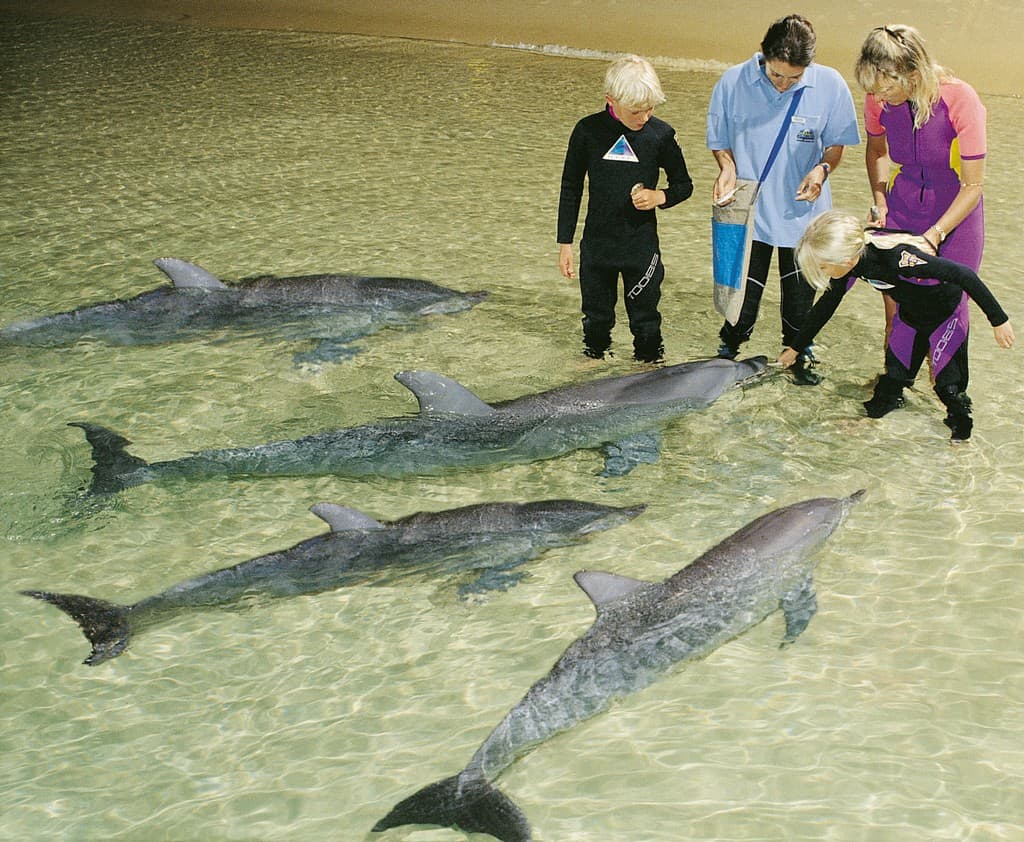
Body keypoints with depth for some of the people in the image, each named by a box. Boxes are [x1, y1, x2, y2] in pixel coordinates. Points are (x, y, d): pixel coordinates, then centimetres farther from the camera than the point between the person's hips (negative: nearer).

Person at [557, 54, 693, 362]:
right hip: (596, 245, 1)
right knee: (596, 318, 17)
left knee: (645, 319, 9)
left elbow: (684, 185, 6)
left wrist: (660, 196, -17)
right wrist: (565, 243, 3)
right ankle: (595, 357, 42)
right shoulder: (588, 131, -7)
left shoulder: (661, 134, -8)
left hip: (642, 247, -1)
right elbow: (570, 188, 2)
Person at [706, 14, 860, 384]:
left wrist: (822, 168, -19)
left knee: (800, 294, 16)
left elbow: (837, 142, 0)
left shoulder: (830, 86, -13)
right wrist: (728, 167, -19)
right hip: (748, 212, -1)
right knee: (742, 292, 8)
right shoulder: (733, 82, -13)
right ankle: (729, 350, 34)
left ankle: (798, 353, 40)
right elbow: (719, 141, 0)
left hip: (803, 211, 1)